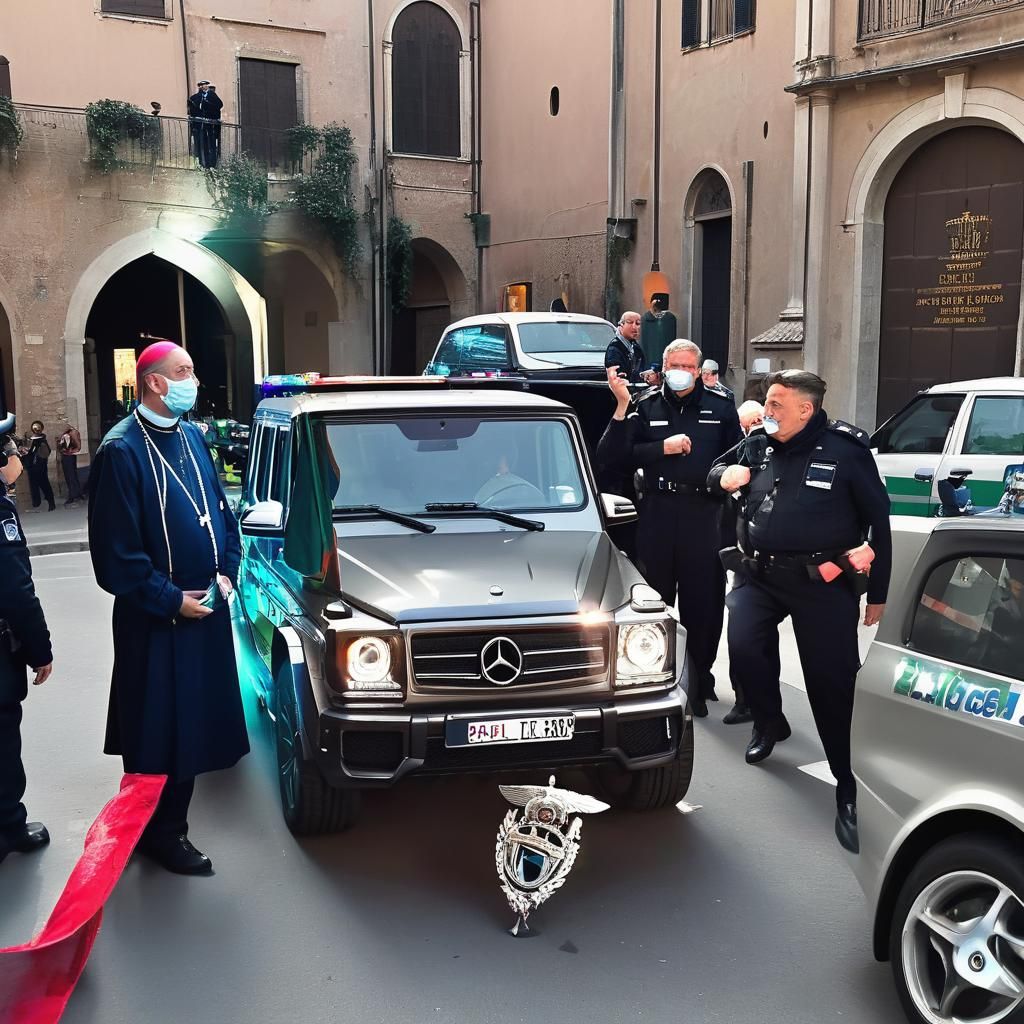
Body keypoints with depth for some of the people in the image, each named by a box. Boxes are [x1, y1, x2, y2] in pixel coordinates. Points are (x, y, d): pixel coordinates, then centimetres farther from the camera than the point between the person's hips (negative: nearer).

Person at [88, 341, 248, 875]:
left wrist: (226, 570, 3)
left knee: (193, 719, 15)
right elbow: (116, 549, -18)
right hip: (154, 617, -7)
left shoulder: (191, 437, 8)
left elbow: (221, 509, 16)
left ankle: (171, 824, 31)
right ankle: (160, 833, 20)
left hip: (206, 607, 7)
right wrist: (170, 599, -16)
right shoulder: (122, 450, -16)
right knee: (160, 726, 3)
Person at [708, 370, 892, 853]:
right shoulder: (757, 445, 8)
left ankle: (849, 786, 7)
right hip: (758, 573, 4)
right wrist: (725, 476, 1)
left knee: (832, 680, -5)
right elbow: (718, 470, 28)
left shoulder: (845, 449, -6)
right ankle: (769, 722, 15)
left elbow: (878, 520, 0)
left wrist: (878, 593, 1)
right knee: (743, 644, -16)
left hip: (822, 580, -4)